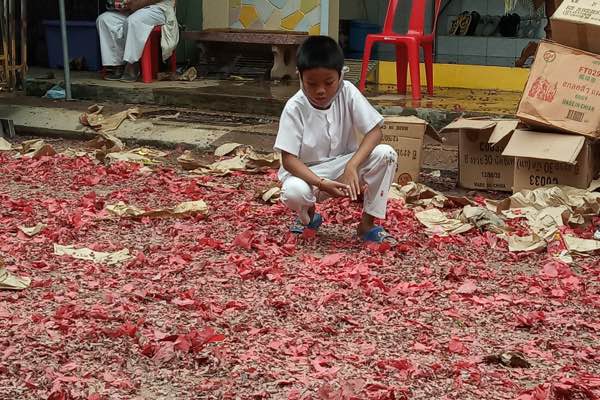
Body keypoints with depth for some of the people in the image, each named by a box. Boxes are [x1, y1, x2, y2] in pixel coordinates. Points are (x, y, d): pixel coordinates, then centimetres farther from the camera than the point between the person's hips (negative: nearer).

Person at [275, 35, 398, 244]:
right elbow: (288, 159, -21)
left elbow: (375, 131, -16)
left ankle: (367, 224, -9)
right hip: (307, 171, -3)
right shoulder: (295, 108, -19)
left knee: (386, 155, -23)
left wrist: (352, 166, -32)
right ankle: (307, 216, 3)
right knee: (294, 192, -38)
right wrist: (321, 184, -37)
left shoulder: (348, 93, -13)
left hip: (344, 165, 3)